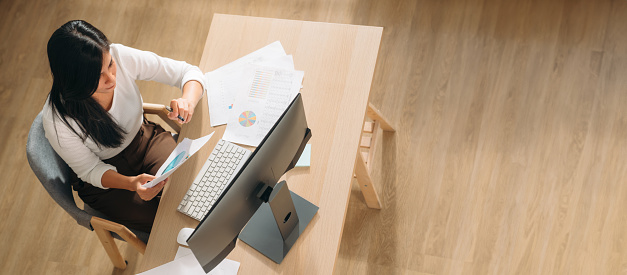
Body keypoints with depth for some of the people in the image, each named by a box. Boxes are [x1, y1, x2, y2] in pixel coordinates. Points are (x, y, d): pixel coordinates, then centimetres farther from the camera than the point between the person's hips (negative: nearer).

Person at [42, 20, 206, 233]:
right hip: (105, 179, -3)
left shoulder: (120, 57, -26)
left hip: (145, 139, 3)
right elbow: (91, 170, -16)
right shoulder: (57, 120, -32)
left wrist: (188, 101, -40)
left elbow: (189, 72, -16)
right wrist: (132, 183, -36)